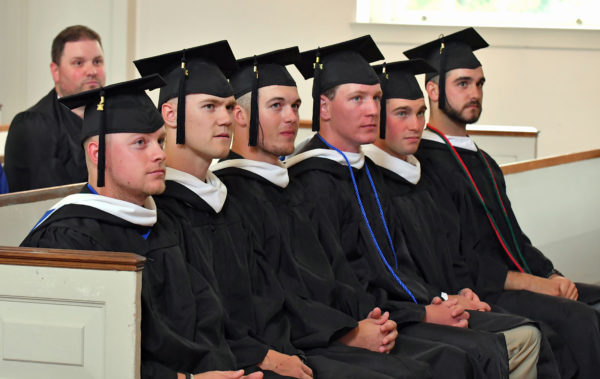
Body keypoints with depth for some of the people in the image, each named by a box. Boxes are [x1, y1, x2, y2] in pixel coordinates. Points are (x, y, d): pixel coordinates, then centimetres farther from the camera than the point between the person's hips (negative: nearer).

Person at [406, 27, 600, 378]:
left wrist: (551, 276, 1)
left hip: (518, 280, 9)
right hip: (476, 292, -9)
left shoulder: (483, 162, 22)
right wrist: (530, 283, -15)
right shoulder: (425, 163, -9)